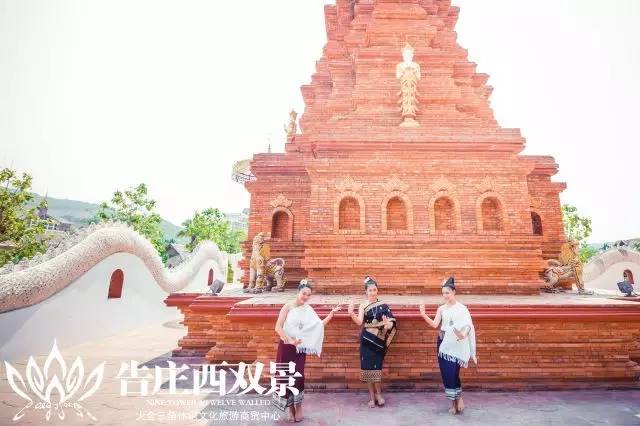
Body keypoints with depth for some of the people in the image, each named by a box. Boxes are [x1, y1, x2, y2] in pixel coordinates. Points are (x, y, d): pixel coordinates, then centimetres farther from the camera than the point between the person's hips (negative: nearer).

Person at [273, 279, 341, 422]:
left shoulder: (308, 309, 1)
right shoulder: (288, 306, -12)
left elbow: (320, 324, 3)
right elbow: (278, 327, -17)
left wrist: (332, 313, -4)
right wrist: (290, 340, -23)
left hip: (300, 348, 3)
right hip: (286, 347, -2)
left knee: (298, 377, 1)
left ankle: (298, 406, 23)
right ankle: (291, 408, 26)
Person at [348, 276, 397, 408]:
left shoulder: (383, 305, 2)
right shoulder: (363, 306, -1)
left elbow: (391, 322, -4)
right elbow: (359, 322, -14)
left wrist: (388, 325, -28)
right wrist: (351, 314, -33)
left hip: (379, 340, 0)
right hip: (367, 340, 0)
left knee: (376, 367, 1)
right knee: (368, 367, 3)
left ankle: (378, 394, 21)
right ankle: (372, 396, 19)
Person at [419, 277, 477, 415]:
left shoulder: (462, 308, -2)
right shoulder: (441, 308, 6)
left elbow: (468, 326, -8)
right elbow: (434, 324, -4)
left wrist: (464, 333, -29)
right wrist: (423, 314, -19)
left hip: (456, 345, -4)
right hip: (443, 343, 4)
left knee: (453, 373, -5)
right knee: (446, 373, 7)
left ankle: (458, 399, 19)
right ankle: (454, 402, 24)